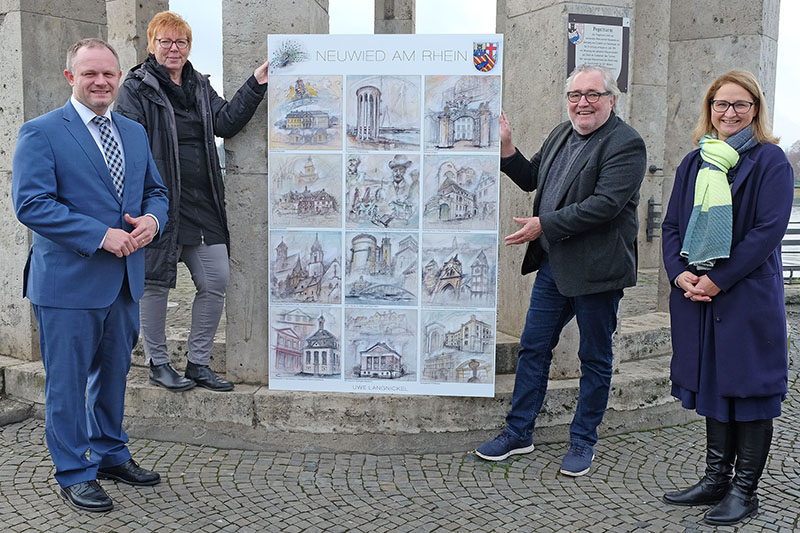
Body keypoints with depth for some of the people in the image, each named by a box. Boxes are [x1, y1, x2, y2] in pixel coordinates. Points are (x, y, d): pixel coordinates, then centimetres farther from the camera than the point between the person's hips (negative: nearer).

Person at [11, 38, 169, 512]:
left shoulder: (135, 132, 12)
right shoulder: (41, 133, -7)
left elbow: (156, 189, 17)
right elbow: (31, 204, -16)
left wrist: (152, 219, -6)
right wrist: (101, 235, -22)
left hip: (125, 280, 6)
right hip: (69, 280, -6)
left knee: (114, 372, 19)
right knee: (67, 381, 5)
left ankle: (111, 454, 36)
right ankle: (74, 473, 21)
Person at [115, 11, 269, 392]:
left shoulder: (199, 86, 17)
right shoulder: (136, 88, -3)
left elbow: (226, 123, 5)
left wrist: (257, 83, -2)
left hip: (202, 204, 6)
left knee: (216, 282, 5)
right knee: (156, 282, 5)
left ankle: (198, 363, 19)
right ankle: (158, 363, 22)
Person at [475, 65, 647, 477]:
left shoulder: (625, 143, -12)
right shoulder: (562, 134, 12)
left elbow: (605, 204, -22)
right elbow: (531, 179, 20)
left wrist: (545, 224, -20)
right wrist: (506, 148, 5)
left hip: (596, 269, -7)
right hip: (554, 264, 7)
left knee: (595, 358, 9)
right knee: (533, 348, 12)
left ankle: (582, 442, 24)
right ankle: (519, 433, 25)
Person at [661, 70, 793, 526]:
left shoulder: (770, 161, -4)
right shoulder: (695, 163, 13)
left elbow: (769, 230, -13)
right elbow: (672, 224, 11)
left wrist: (718, 280, -17)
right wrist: (680, 273, -6)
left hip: (749, 296, -5)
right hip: (696, 295, 6)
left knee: (748, 388, 2)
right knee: (712, 384, 13)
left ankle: (745, 489, 16)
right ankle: (716, 479, 26)